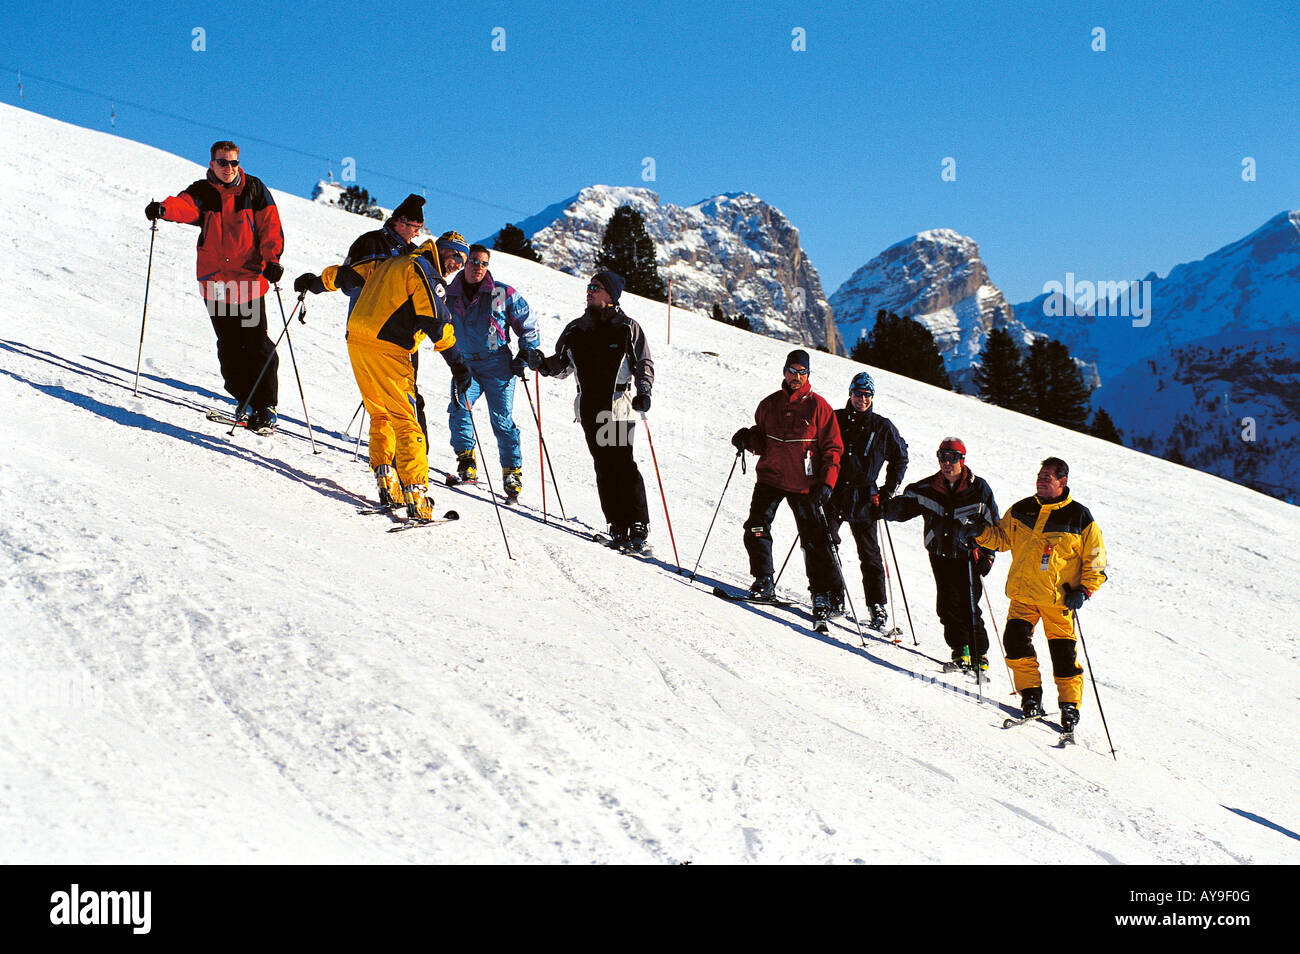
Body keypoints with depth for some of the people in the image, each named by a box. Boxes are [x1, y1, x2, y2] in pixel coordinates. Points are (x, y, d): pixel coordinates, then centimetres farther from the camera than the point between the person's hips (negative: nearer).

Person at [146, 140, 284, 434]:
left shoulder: (254, 190, 3)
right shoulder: (203, 192, 3)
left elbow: (270, 225, 0)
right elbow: (184, 205, -18)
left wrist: (271, 261, -15)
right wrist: (163, 209, -40)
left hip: (250, 278, -2)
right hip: (215, 281, 2)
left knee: (257, 344, -6)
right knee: (229, 346, 6)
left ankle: (266, 407, 1)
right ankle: (245, 401, 20)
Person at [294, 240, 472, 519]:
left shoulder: (389, 263, 20)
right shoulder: (423, 270, -3)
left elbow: (348, 274, 30)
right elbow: (434, 319, -14)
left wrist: (316, 282, 47)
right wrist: (457, 362, -16)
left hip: (356, 342, 8)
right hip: (385, 350, -8)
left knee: (380, 415, 19)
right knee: (404, 420, -7)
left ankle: (386, 480, 11)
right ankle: (415, 493, -14)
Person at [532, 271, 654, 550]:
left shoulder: (628, 328, 1)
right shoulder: (576, 330, 12)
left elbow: (644, 363, 3)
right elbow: (562, 365, 19)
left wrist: (643, 392, -13)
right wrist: (542, 364, -1)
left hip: (619, 407, -4)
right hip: (590, 409, 4)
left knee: (623, 465, -10)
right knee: (604, 467, 3)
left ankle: (638, 526, -4)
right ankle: (618, 527, 8)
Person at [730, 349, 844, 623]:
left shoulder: (818, 406, 0)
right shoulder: (769, 404, 9)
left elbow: (833, 448, 0)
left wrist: (827, 483, -11)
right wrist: (747, 438, -3)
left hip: (804, 485, -3)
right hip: (770, 477, 3)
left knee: (814, 540, -1)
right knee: (756, 527, -12)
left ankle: (823, 593, 10)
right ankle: (763, 582, 3)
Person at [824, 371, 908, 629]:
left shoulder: (883, 428, 4)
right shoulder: (835, 419, 4)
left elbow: (900, 458, 14)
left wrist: (888, 490, 7)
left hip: (864, 499, 0)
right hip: (832, 493, 0)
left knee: (870, 555, 2)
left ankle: (877, 607, 6)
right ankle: (833, 599, 0)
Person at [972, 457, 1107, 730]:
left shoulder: (1080, 518, -2)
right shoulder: (1021, 510, 7)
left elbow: (1095, 560, 3)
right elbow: (1001, 537, 19)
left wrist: (1084, 590, -8)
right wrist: (981, 533, -1)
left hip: (1059, 598, -3)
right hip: (1023, 594, 3)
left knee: (1063, 653, -1)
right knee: (1016, 640, -14)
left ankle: (1070, 705, 14)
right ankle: (1030, 694, 2)